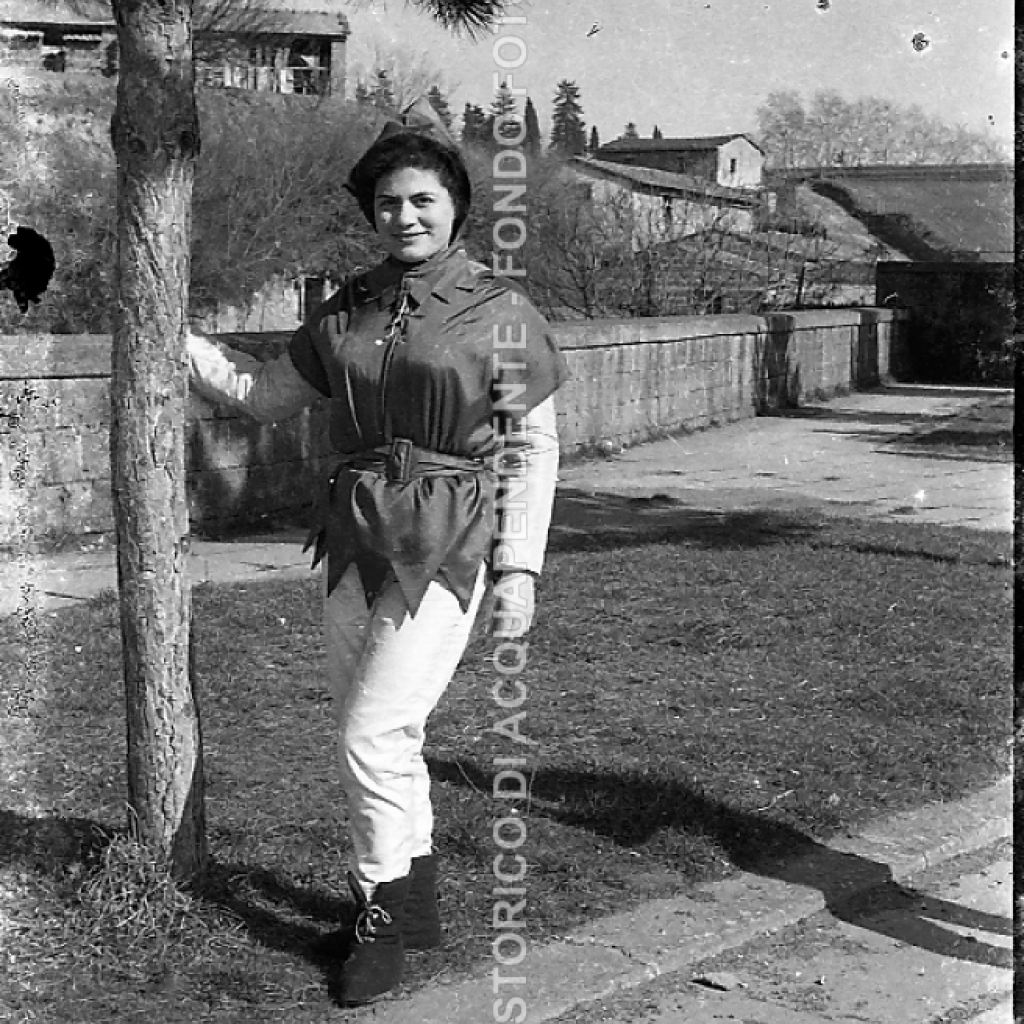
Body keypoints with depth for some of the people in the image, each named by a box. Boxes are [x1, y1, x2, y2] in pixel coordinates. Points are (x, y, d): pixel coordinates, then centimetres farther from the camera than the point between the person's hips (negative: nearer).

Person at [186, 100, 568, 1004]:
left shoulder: (501, 313, -5)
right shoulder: (348, 310, 9)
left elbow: (532, 447, -3)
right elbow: (268, 394, 18)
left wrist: (520, 569, -8)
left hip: (446, 547, -6)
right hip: (357, 539, 6)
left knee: (373, 734, -10)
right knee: (377, 735, 13)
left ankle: (383, 915, 10)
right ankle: (415, 903, 32)